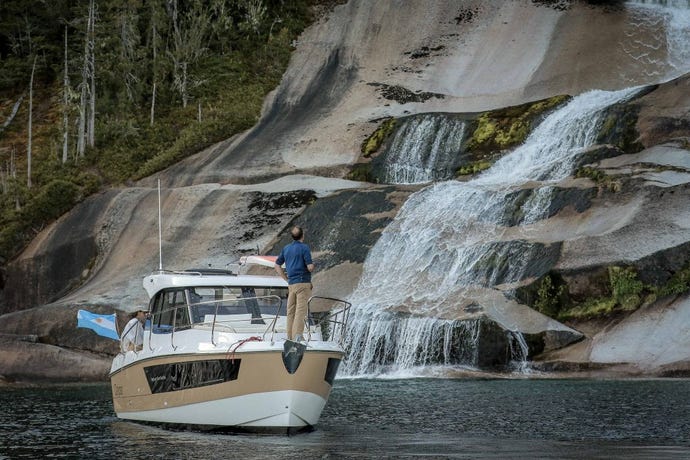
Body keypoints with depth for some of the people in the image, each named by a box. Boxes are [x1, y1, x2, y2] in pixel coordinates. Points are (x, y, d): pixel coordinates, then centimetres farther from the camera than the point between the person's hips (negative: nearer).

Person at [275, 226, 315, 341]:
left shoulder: (286, 249, 12)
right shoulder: (304, 248, -8)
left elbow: (277, 265, 17)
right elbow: (310, 267, -13)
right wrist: (312, 265, 10)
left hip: (291, 284, 6)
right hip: (303, 283, -6)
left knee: (291, 311, 8)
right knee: (301, 310, -9)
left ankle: (290, 337, 9)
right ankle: (297, 336, -18)